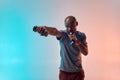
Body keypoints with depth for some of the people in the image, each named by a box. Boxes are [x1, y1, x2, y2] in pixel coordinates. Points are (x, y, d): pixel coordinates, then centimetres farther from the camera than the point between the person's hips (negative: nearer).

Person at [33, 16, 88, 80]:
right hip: (64, 71, -1)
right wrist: (44, 28, -58)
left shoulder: (81, 35, -3)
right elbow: (55, 31, -35)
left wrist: (77, 41, -27)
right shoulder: (62, 34, -12)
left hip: (78, 72, 2)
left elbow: (85, 52, -11)